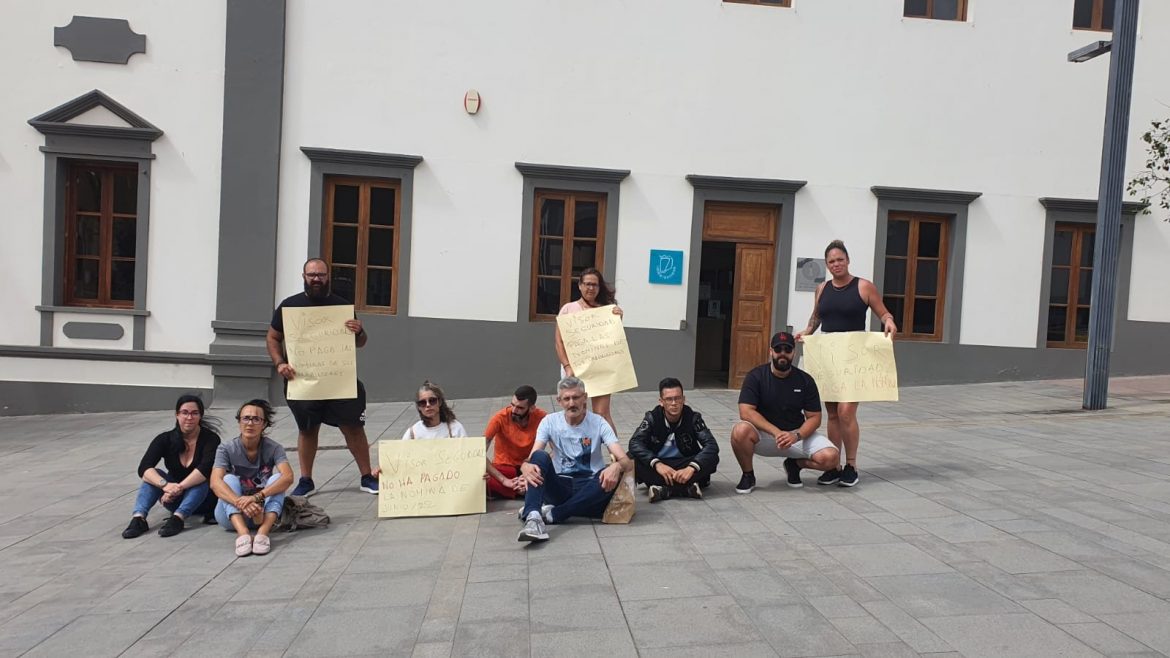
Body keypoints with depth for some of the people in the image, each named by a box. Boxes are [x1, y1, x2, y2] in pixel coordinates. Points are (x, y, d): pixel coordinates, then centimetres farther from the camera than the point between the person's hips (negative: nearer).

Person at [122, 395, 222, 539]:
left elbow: (205, 468, -33)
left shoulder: (211, 439, -16)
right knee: (155, 474, -22)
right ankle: (138, 518, -38)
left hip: (203, 497, -3)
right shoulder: (165, 439, -8)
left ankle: (177, 519, -50)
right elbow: (144, 468, -22)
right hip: (175, 499, 3)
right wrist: (165, 485, -40)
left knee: (200, 481, -33)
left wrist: (179, 488, -42)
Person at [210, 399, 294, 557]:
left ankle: (262, 533, -44)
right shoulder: (226, 449, -9)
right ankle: (243, 533, -46)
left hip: (262, 511, 0)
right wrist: (240, 502, -43)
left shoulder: (273, 448, -9)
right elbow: (215, 482, -25)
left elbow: (288, 477, -26)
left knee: (277, 478, -24)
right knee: (230, 479, -25)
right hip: (231, 515, 0)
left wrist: (257, 497, -41)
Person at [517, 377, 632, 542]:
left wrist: (617, 466, -37)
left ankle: (551, 514, -29)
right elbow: (531, 457, -10)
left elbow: (625, 460, -11)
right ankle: (533, 518, -47)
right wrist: (525, 466, -36)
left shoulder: (598, 423, -3)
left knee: (613, 475, -33)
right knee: (540, 456, -27)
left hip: (588, 488, 0)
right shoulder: (549, 422, 1)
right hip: (560, 487, 1)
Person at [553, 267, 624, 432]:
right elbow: (559, 342, -1)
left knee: (602, 414, -6)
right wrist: (567, 367, -12)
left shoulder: (606, 310, 7)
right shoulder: (569, 309, 3)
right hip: (574, 368, 0)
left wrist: (618, 319, -9)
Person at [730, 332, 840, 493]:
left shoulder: (805, 380, -2)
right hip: (763, 433, -2)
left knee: (830, 457, -22)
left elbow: (814, 417, -1)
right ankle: (748, 475, -6)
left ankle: (794, 464, 12)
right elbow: (746, 412, -18)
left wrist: (796, 436, -21)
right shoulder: (756, 376, -9)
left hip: (796, 434, 2)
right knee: (740, 431, -36)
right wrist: (776, 432, -28)